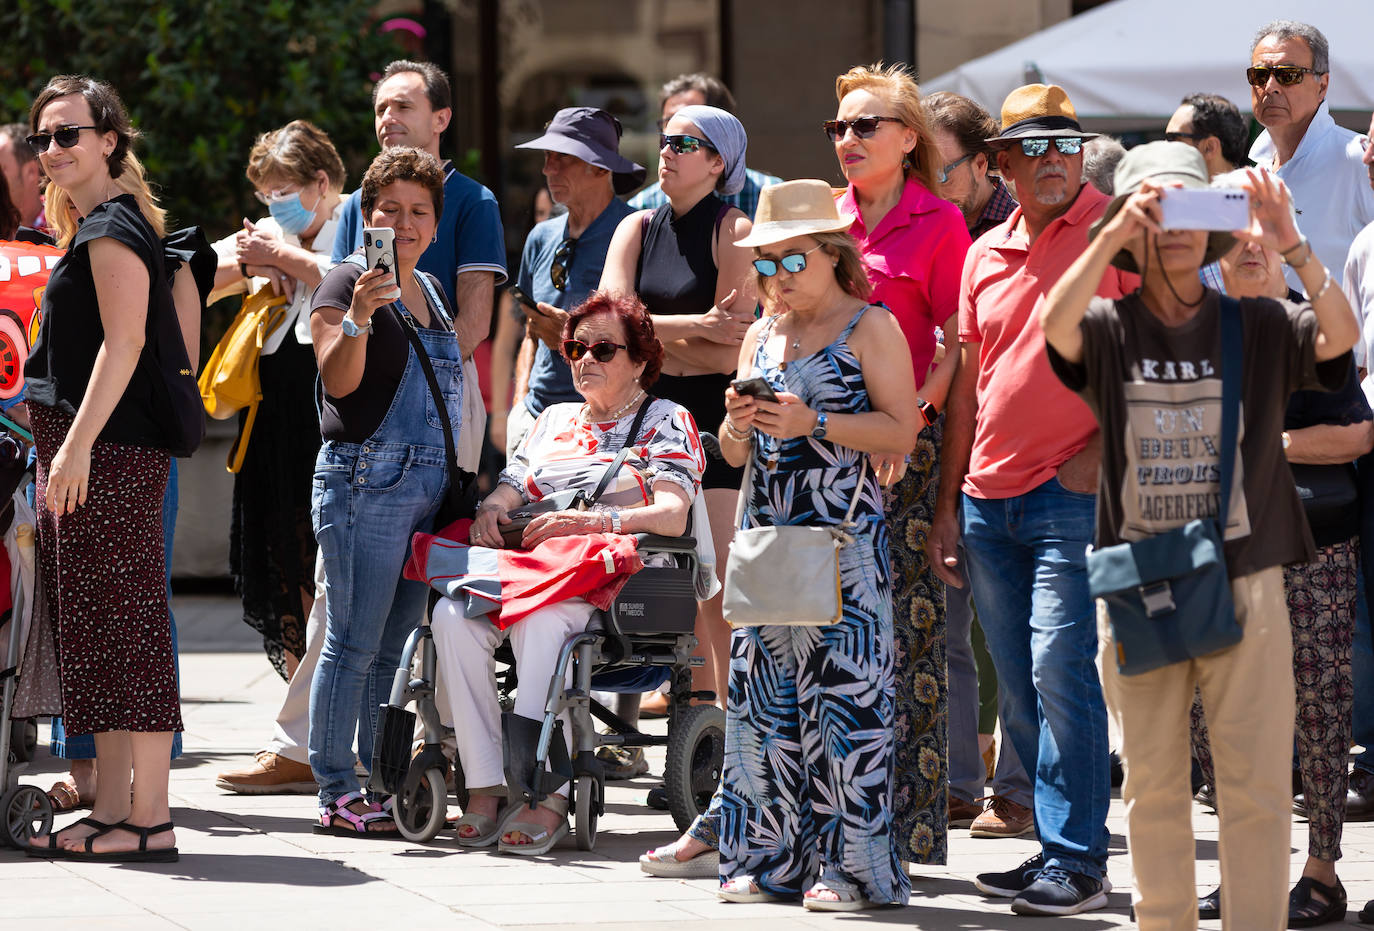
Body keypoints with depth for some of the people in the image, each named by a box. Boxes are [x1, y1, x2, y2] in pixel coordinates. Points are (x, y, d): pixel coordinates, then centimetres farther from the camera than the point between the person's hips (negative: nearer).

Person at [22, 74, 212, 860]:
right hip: (85, 453, 10)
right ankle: (112, 810, 12)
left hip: (112, 453, -10)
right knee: (96, 629, 10)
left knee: (122, 623, -10)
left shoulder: (111, 229, -9)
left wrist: (78, 444, -22)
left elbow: (124, 343, -17)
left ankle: (150, 817, -11)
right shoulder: (116, 225, 20)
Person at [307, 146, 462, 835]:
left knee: (396, 644, 8)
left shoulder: (430, 290, 19)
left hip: (431, 484, 7)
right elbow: (338, 379, -17)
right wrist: (358, 317, -33)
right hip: (365, 479, -7)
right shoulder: (344, 285, -4)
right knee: (356, 642, -8)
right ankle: (337, 793, -5)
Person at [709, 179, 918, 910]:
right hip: (767, 533, 6)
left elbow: (901, 430, -9)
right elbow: (734, 454, 19)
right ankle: (770, 857, 9)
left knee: (844, 689, -8)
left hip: (845, 536, -6)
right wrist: (737, 428, -3)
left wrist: (813, 422, -16)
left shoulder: (871, 328, -1)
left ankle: (849, 864, -6)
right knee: (762, 691, 4)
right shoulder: (761, 337, 18)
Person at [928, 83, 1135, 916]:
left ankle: (1079, 862, -9)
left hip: (1073, 492, -6)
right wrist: (948, 504, 15)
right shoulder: (986, 253, 14)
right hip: (989, 496, 6)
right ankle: (1056, 847, 16)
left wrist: (1102, 452, -14)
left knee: (1060, 667, -13)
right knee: (1020, 685, 8)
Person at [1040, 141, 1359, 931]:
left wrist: (1293, 248, -31)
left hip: (1246, 577, -1)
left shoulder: (1257, 325, 2)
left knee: (1257, 784, -2)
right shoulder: (1110, 328, 3)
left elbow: (1340, 335, -16)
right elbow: (1055, 325, -19)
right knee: (1153, 783, 8)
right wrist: (1112, 237, -31)